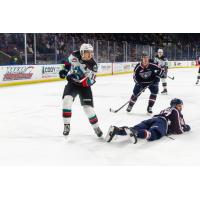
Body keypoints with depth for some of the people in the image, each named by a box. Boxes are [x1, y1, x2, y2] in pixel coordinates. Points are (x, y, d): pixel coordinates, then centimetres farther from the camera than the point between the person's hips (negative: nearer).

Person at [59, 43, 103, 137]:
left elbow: (90, 81, -25)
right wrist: (64, 70, -3)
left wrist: (78, 78, -39)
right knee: (67, 100, -21)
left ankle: (96, 127, 15)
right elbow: (68, 61, 11)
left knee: (88, 107, -7)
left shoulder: (93, 65, -21)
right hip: (72, 83, 2)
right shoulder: (75, 55, -14)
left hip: (84, 86, -2)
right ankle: (66, 125, -8)